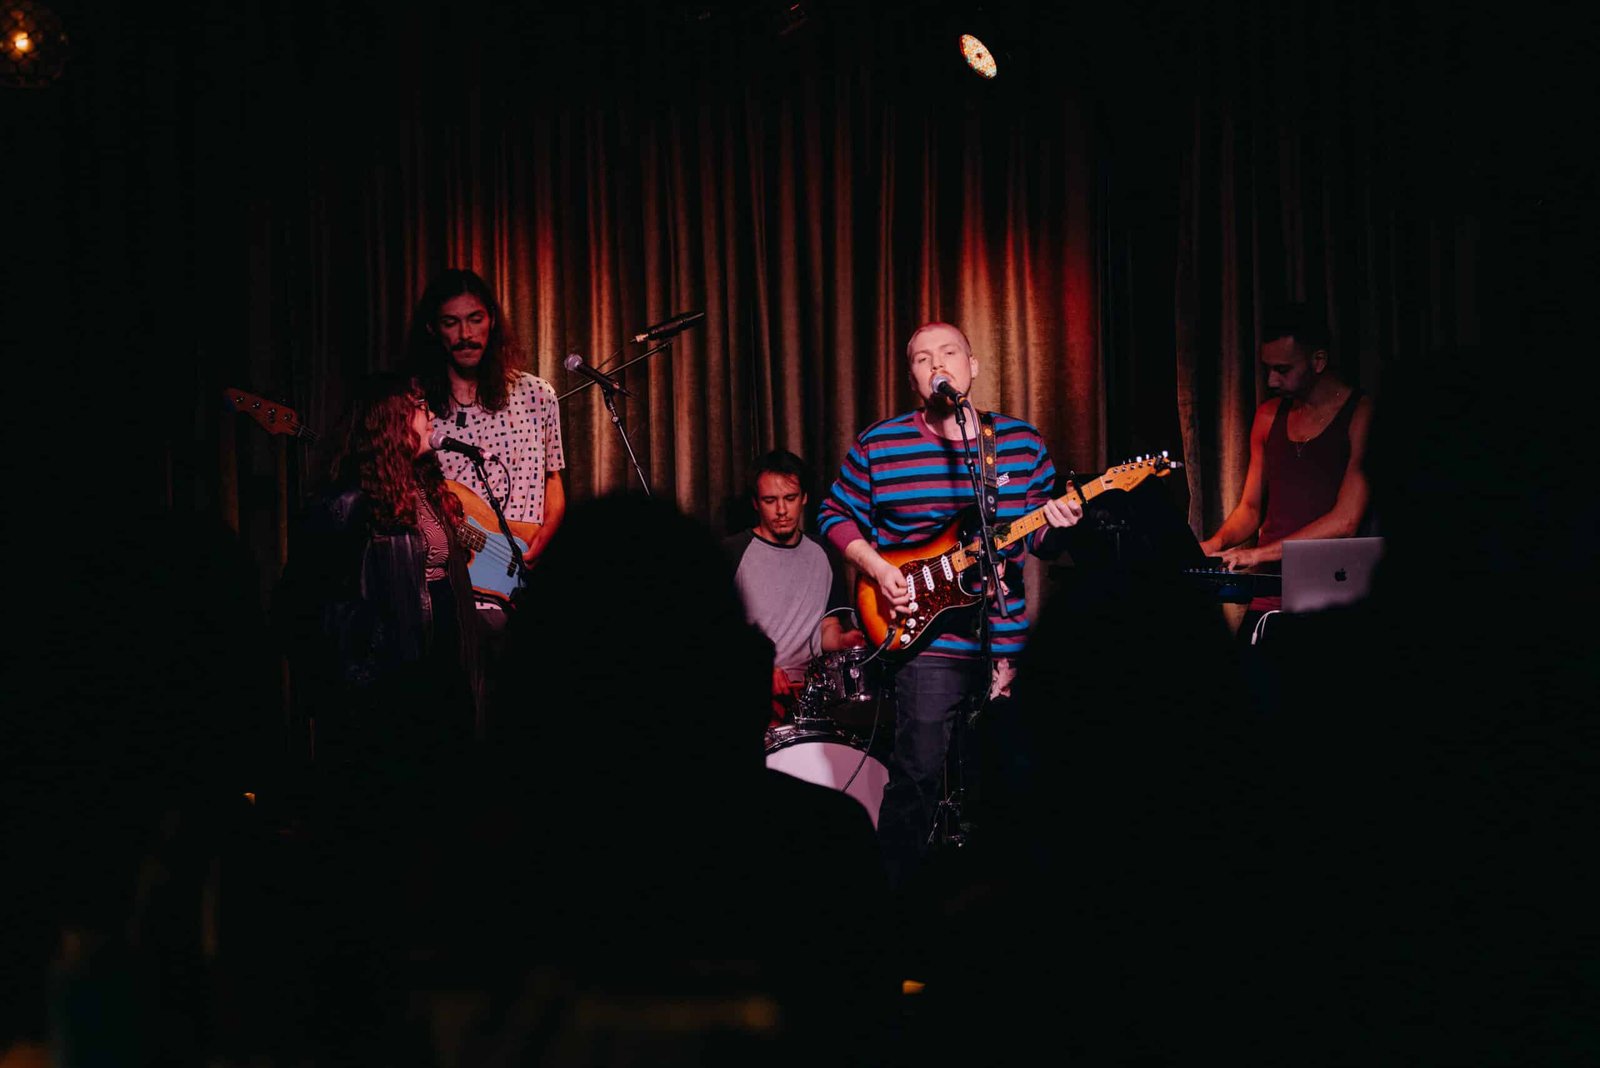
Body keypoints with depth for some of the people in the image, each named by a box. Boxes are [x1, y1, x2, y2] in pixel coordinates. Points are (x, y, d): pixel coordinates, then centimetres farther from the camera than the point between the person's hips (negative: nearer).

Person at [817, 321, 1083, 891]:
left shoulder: (1022, 441, 6)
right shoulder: (878, 445, -1)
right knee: (917, 776, -4)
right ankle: (896, 898, 10)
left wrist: (1056, 521, -8)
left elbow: (1039, 534, 15)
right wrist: (875, 566, -6)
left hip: (1011, 637, 3)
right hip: (927, 640, -3)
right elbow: (837, 516, 9)